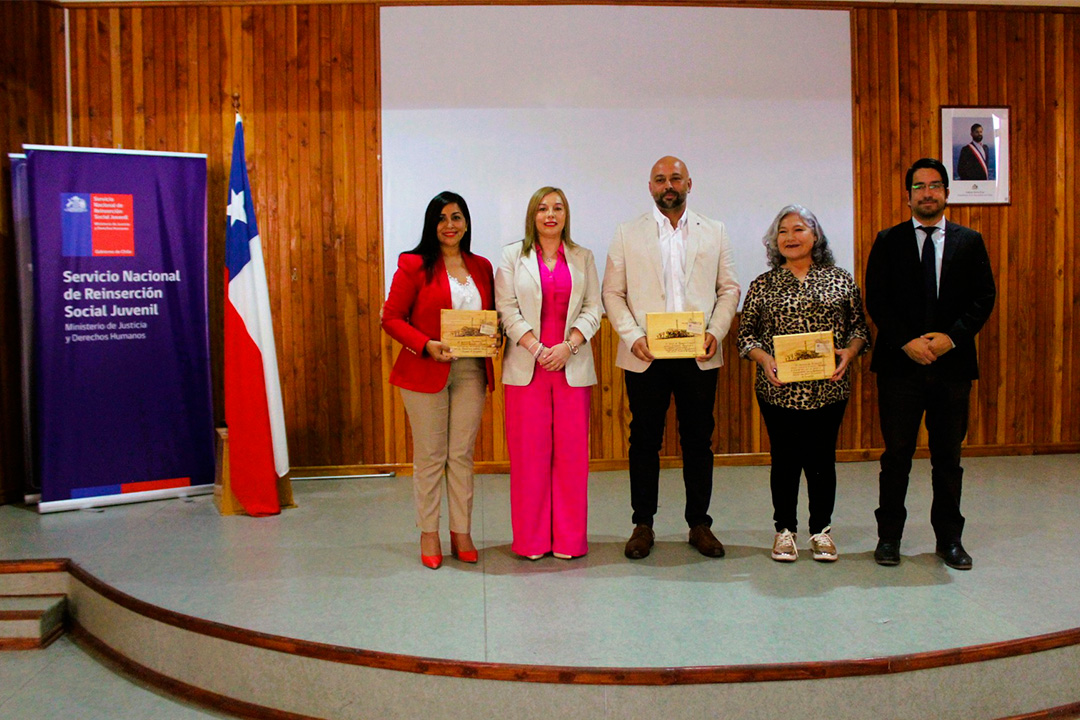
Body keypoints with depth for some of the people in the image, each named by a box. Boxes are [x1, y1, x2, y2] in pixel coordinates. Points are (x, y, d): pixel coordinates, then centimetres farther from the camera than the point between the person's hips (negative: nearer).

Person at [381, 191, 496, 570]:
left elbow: (492, 314, 20)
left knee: (462, 454, 8)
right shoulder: (414, 265, -3)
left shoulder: (481, 267, 11)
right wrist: (427, 345, -18)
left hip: (471, 371, 4)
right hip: (425, 371, -3)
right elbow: (391, 318, -5)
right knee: (429, 455, 4)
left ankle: (461, 533, 19)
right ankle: (428, 534, 17)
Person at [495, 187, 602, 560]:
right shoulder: (513, 256, 7)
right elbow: (507, 309, 0)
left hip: (572, 367, 1)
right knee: (529, 453, 1)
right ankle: (531, 540, 11)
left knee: (571, 452, 2)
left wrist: (568, 346, -10)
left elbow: (593, 309, 5)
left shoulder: (582, 257, 12)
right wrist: (537, 348, -11)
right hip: (526, 368, -1)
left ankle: (569, 538, 12)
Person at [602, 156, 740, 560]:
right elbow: (612, 292, 4)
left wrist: (715, 333, -6)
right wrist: (632, 337, -10)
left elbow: (729, 289, 9)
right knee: (644, 441, 5)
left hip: (699, 356, 1)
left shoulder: (715, 233, 10)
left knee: (698, 440, 7)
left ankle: (699, 523, 21)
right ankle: (643, 524, 18)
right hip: (645, 356, -1)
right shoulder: (628, 235, 7)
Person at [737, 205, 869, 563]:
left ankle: (821, 529, 24)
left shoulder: (841, 280, 6)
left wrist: (849, 352, -9)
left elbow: (859, 327, 9)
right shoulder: (762, 285, 4)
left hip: (828, 387, 0)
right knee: (784, 460, 6)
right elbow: (745, 333, 4)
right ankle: (785, 529, 23)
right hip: (778, 389, 0)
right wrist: (764, 359, -12)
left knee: (822, 459, 6)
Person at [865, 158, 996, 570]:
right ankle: (889, 536, 15)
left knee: (948, 456, 9)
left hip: (952, 364, 1)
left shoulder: (970, 242, 9)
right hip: (900, 364, -1)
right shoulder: (888, 242, 5)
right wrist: (907, 342, -12)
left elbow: (984, 298, 4)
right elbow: (876, 300, 0)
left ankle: (949, 538, 21)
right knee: (897, 454, 4)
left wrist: (951, 336, -11)